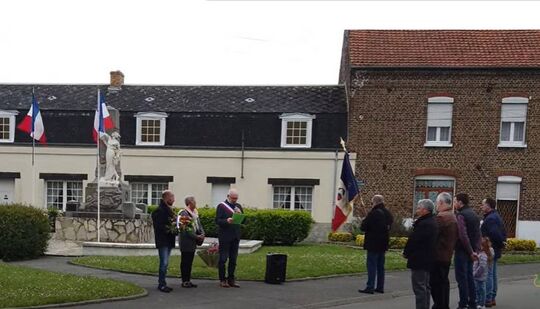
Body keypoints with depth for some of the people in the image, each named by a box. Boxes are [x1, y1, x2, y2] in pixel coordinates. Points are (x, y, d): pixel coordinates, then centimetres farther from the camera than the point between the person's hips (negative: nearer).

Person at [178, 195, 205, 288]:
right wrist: (197, 237, -15)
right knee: (185, 262, 0)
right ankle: (184, 281, 7)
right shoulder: (183, 214, -15)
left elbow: (199, 224, 15)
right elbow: (186, 229, -19)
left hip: (193, 242, 8)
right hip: (186, 242, -8)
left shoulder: (195, 213, 13)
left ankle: (188, 280, 19)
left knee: (190, 262, 12)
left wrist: (202, 234, -4)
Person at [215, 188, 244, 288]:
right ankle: (222, 280, 7)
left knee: (233, 259, 9)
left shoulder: (238, 206, 14)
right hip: (225, 236, -6)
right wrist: (226, 221, -26)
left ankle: (231, 279, 17)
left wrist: (240, 214, -8)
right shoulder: (221, 206, -3)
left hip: (235, 236, 6)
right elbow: (217, 220, -9)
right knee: (223, 259, 0)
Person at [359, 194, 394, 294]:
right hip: (383, 244, 8)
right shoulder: (388, 214, 9)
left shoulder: (374, 213, -18)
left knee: (372, 265, -4)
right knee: (380, 266, 13)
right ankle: (380, 287, 18)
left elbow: (363, 227, -15)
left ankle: (370, 287, -3)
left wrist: (363, 222, 5)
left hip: (373, 244, -8)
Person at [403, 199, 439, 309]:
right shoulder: (432, 222, 12)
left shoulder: (424, 224, -21)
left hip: (419, 260, -11)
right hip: (428, 259, 11)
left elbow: (413, 240, -21)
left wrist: (406, 253, -5)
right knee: (425, 287, 17)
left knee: (419, 288, -6)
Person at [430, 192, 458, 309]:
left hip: (438, 255, -10)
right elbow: (456, 236, 16)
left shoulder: (441, 217, -19)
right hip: (447, 255, 10)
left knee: (436, 283, -4)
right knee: (444, 281, 17)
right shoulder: (453, 216, 12)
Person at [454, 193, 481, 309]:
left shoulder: (460, 215, -15)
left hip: (462, 251, -8)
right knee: (469, 277, 15)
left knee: (461, 278, -2)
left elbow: (463, 236, -22)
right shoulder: (474, 214, 13)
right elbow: (478, 235, 13)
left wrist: (470, 251, -16)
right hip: (471, 251, 8)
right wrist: (475, 250, 8)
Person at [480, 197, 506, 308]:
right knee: (493, 275, 16)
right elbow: (503, 232, 20)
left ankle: (487, 300, -1)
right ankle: (492, 298, 24)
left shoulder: (490, 218, -19)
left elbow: (494, 233, -29)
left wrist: (500, 243, -15)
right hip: (495, 251, 10)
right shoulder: (496, 216, 14)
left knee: (487, 275, -5)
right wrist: (502, 242, 13)